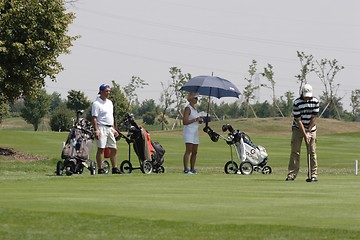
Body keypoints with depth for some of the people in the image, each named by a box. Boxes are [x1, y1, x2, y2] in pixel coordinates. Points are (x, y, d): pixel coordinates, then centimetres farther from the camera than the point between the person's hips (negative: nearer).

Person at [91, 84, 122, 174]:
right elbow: (94, 118, -14)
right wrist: (96, 131, -22)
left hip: (110, 128, 8)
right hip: (101, 127, -8)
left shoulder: (110, 102, 17)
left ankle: (114, 169, 15)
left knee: (113, 149, 9)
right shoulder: (96, 103, -9)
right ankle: (100, 169, -7)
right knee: (101, 149, -8)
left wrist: (114, 129, 20)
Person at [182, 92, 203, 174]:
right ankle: (186, 169, -19)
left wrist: (199, 120, 8)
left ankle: (192, 169, 11)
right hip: (189, 131, -9)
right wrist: (195, 120, -19)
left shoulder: (194, 109, 19)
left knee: (194, 152, 7)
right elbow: (185, 122, -17)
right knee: (188, 151, -15)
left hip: (195, 132, 9)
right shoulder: (188, 108, -8)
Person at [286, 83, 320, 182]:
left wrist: (308, 131, -12)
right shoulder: (296, 103, -16)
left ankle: (313, 175, -3)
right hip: (298, 128, -2)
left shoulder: (315, 101, -9)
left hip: (311, 128, 2)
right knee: (295, 151, -6)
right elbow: (298, 120, -17)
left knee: (312, 152, -3)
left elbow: (314, 117, -7)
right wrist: (305, 134, -21)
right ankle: (291, 174, -6)